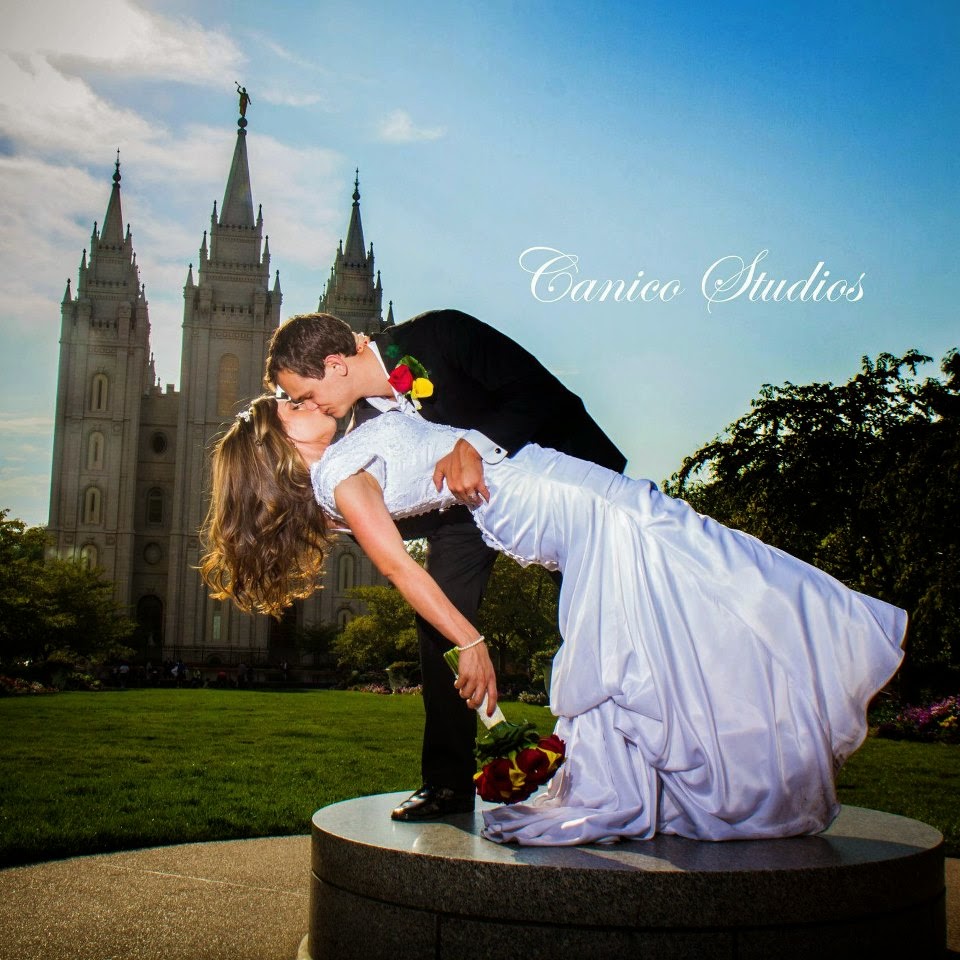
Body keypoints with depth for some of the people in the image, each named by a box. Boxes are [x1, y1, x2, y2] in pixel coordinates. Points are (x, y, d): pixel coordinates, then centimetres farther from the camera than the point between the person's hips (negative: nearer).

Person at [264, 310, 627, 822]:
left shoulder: (440, 333, -28)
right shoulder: (369, 420, -11)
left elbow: (544, 390, -31)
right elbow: (404, 515, -6)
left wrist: (475, 444, -45)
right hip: (468, 499, 5)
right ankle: (448, 781, 4)